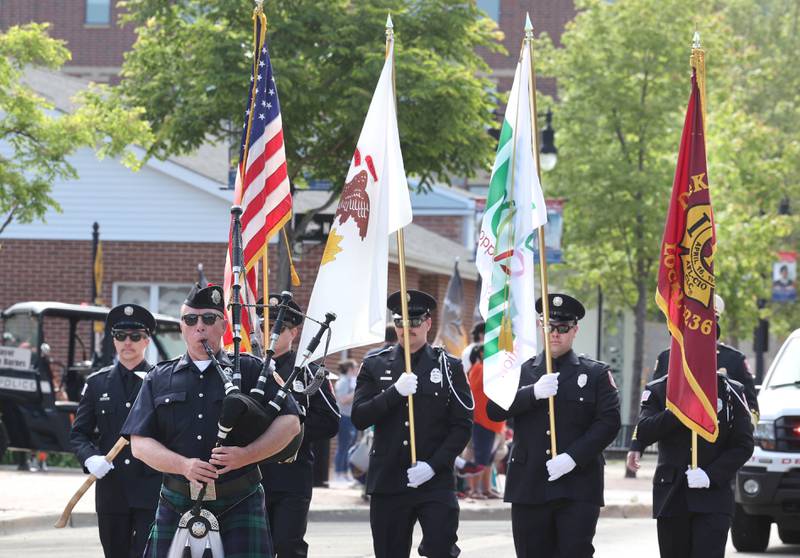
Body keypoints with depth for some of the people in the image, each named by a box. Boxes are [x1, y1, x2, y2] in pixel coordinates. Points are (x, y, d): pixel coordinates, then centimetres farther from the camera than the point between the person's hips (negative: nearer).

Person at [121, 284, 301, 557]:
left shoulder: (251, 370, 7)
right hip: (177, 503, 2)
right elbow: (140, 442, 6)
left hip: (239, 505, -2)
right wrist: (184, 466, -13)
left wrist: (245, 455, -16)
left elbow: (290, 422, -1)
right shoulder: (159, 380, 13)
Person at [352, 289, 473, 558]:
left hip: (435, 481, -2)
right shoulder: (374, 366, 9)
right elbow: (359, 418, -1)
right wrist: (395, 392, -16)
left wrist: (433, 465, -11)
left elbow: (462, 424, 0)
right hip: (387, 483, 2)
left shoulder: (449, 367, 5)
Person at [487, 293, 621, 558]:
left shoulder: (596, 373, 8)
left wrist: (572, 457, -15)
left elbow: (609, 422, -3)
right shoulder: (521, 371, 14)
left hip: (578, 488, -2)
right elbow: (494, 410, 0)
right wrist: (534, 392, -16)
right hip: (529, 486, 2)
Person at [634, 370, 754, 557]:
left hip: (713, 497, -2)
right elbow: (643, 434, -9)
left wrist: (711, 475, -12)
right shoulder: (658, 390, 6)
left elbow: (744, 445, 1)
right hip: (671, 497, 2)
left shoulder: (730, 392, 3)